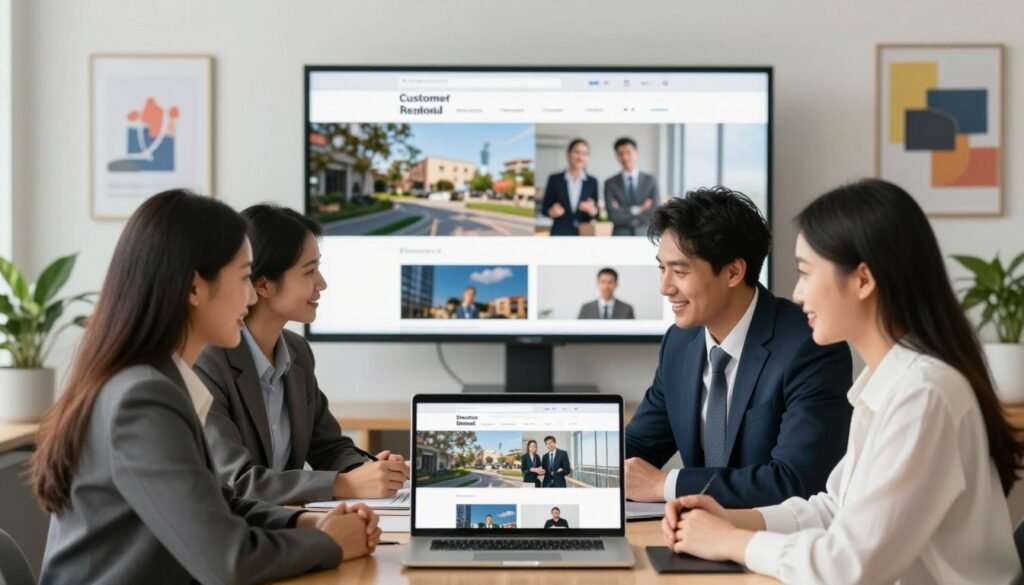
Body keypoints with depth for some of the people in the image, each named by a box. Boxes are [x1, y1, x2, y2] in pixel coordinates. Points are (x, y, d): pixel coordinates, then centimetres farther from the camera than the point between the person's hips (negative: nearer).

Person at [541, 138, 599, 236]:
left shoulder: (592, 182, 7)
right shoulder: (555, 179, 2)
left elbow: (595, 214, 8)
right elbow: (544, 208, 7)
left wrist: (592, 210, -15)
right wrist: (552, 212, -15)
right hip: (560, 235, -2)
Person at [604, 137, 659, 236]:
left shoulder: (651, 181, 5)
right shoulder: (610, 183, 4)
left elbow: (655, 213, -5)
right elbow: (613, 215, -8)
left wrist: (622, 211, -5)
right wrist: (638, 209, -8)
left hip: (645, 236, 1)